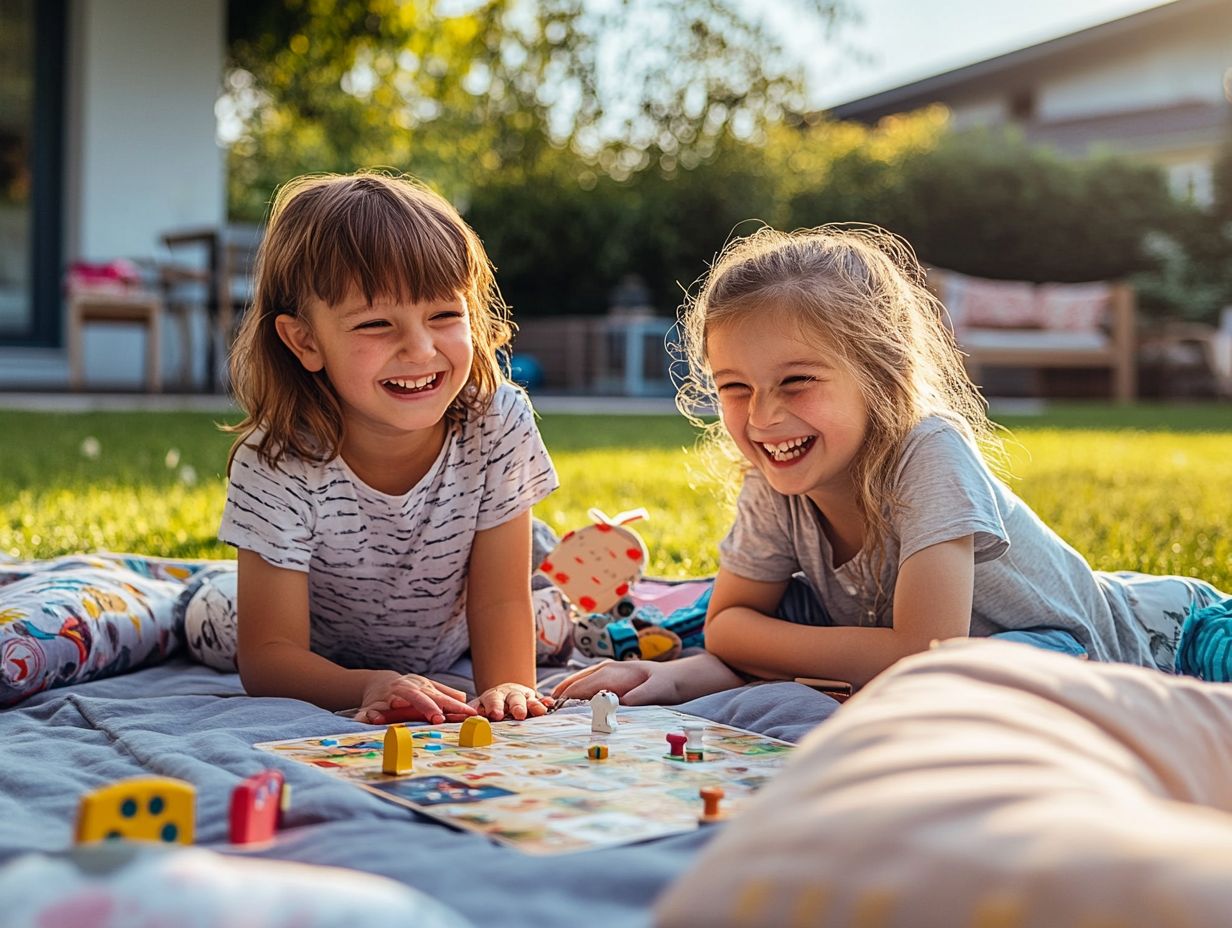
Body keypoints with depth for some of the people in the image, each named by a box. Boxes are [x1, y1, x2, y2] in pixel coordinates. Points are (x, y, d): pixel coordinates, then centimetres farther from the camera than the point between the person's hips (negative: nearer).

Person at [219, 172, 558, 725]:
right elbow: (268, 656, -31)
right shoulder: (276, 466, -33)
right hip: (320, 674, 0)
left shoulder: (500, 425, -28)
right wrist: (367, 688, -50)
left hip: (446, 664, 1)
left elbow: (500, 600, -23)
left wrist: (507, 688, -44)